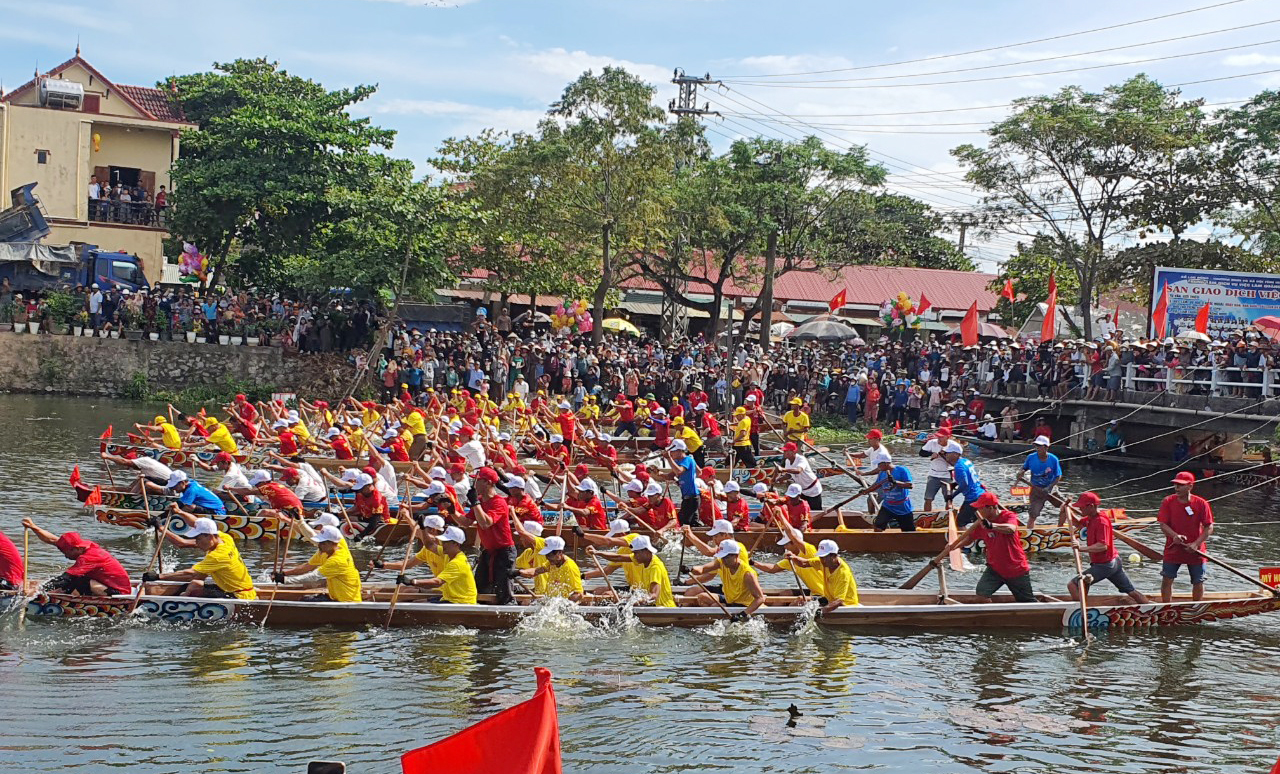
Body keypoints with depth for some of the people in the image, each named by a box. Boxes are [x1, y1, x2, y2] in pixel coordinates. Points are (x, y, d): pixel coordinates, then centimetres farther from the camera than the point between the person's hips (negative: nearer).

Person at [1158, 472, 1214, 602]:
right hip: (1173, 549, 0)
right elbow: (1163, 525, -8)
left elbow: (1209, 527, -7)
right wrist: (1175, 536, -27)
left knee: (1198, 581, 9)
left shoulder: (1201, 503, -8)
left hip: (1194, 551, 0)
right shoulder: (1168, 502, -5)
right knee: (1167, 579, -1)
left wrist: (1196, 544, -18)